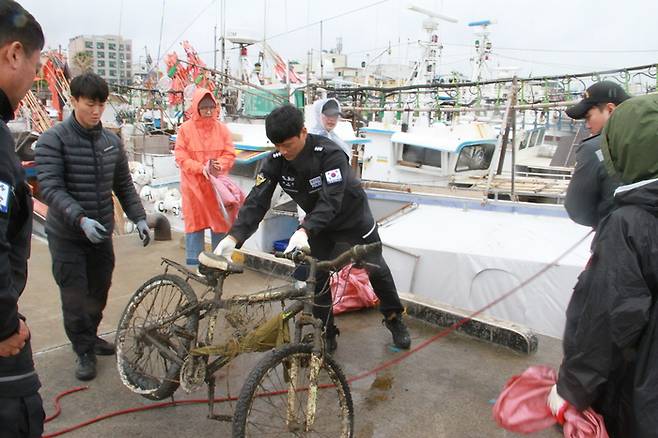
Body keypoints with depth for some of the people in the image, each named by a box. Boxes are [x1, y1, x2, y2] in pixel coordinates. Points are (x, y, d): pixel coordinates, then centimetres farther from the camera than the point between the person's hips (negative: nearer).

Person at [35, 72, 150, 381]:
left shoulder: (112, 141, 5)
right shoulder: (53, 140, -11)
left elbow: (124, 185, 11)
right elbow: (49, 188, -19)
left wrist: (138, 218, 0)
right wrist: (81, 219, -33)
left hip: (102, 233, 5)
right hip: (67, 235, -4)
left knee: (99, 292, 14)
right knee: (75, 297, 0)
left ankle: (90, 336, 36)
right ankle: (84, 351, 17)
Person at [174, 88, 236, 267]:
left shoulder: (222, 128, 1)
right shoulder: (185, 129, -4)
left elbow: (230, 154, 1)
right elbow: (181, 158, -7)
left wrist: (219, 164, -19)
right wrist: (201, 168, -21)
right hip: (193, 185, -2)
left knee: (220, 223, 8)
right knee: (195, 222, 6)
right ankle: (193, 263, 16)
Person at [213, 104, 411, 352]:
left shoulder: (329, 153, -34)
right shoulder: (276, 162, -20)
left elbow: (331, 200, -43)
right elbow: (257, 201, -27)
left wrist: (304, 231, -58)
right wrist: (234, 236, -41)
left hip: (353, 218, -4)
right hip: (317, 226, 4)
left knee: (376, 269, 9)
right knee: (317, 279, 0)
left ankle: (394, 318, 32)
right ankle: (326, 334, 18)